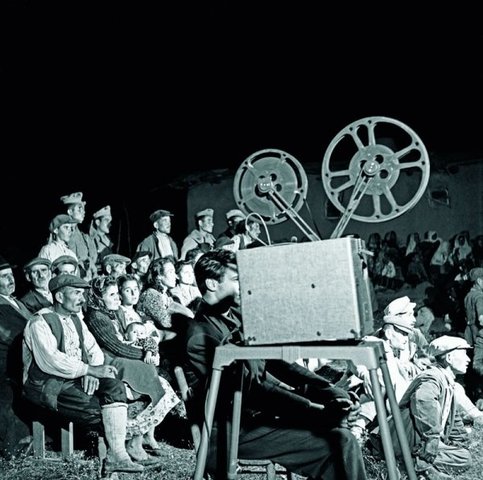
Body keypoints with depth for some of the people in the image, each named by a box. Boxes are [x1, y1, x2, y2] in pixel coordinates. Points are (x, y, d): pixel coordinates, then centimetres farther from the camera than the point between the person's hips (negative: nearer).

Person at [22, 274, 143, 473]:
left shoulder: (76, 320, 15)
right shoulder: (39, 323, -11)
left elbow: (93, 349, 11)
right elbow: (51, 361, -25)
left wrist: (93, 371, -12)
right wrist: (90, 369, -26)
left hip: (76, 379, 7)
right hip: (47, 387, -7)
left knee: (115, 386, -19)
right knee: (95, 408, -26)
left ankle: (117, 454, -25)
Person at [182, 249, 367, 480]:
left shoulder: (237, 316, 10)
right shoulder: (202, 335, -18)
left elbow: (277, 363, 7)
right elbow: (253, 389, -23)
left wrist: (332, 393, -6)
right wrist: (322, 412, -25)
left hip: (259, 410, 9)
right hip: (233, 432, -9)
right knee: (338, 443, -18)